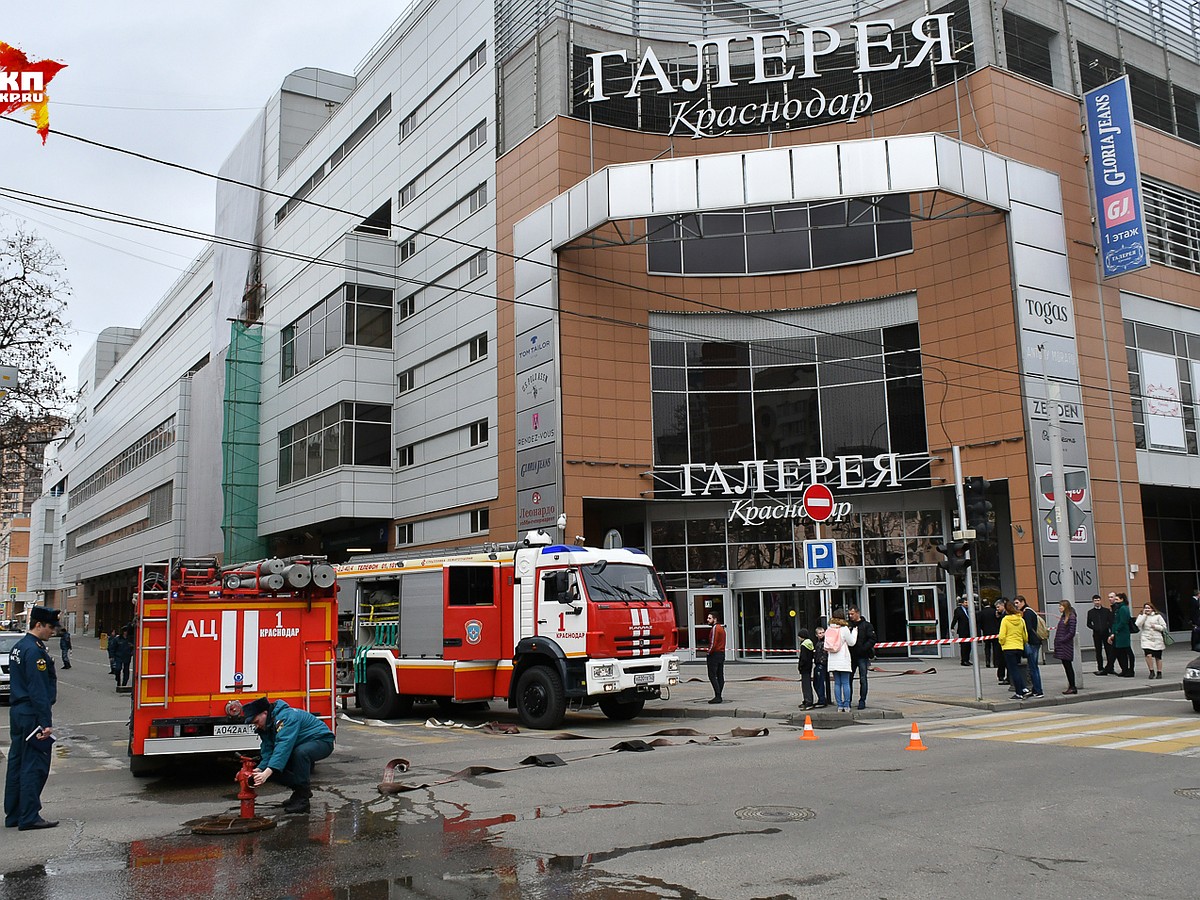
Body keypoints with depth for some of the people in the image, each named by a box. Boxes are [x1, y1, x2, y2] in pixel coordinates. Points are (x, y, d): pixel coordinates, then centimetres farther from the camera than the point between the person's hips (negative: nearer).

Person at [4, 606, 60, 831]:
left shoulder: (18, 647, 14)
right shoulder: (34, 650, -18)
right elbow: (38, 690, -21)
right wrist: (46, 723, -21)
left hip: (17, 711, 10)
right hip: (32, 714, -10)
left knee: (17, 763, 14)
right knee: (35, 766, -5)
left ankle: (13, 816, 20)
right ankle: (29, 818, -1)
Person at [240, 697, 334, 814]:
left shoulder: (286, 717, -29)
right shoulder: (266, 726, 1)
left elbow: (284, 747, -39)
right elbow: (267, 751, -5)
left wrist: (267, 773, -46)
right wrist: (259, 770, -24)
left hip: (322, 740, -9)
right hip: (301, 745, 9)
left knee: (300, 752, -38)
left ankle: (302, 797, -24)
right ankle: (299, 790, 10)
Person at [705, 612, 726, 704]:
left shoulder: (715, 628, -14)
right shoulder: (721, 628, 17)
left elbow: (713, 643, -20)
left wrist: (709, 652, -8)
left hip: (714, 654, -10)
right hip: (722, 653, 10)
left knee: (712, 676, -9)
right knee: (720, 676, 10)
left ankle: (717, 696, -14)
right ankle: (719, 696, 12)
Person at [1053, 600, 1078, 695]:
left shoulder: (1071, 617, -11)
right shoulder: (1063, 616, 14)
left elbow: (1071, 633, -14)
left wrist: (1061, 640, -14)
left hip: (1066, 645, -8)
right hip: (1061, 646, 8)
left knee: (1068, 666, -4)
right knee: (1066, 666, 9)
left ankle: (1073, 687, 2)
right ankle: (1071, 686, 14)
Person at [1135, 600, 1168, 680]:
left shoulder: (1157, 616, 5)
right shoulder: (1141, 616, 8)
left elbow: (1164, 627, 4)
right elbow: (1138, 625, -10)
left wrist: (1156, 627, -12)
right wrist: (1144, 615, -7)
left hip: (1157, 639, 0)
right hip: (1146, 639, 0)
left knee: (1158, 657, 7)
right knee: (1148, 655, -18)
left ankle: (1159, 672, 20)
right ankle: (1151, 671, -5)